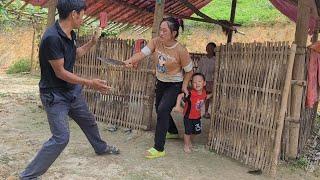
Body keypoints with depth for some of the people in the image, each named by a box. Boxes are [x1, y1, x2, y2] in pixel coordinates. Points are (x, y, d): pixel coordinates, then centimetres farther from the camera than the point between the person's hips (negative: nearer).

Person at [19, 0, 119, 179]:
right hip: (55, 95, -9)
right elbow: (60, 72, -25)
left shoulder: (70, 34, -1)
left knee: (89, 121, 25)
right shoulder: (52, 37, -28)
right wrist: (90, 83, -23)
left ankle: (101, 148, 52)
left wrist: (92, 42, 12)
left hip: (72, 90, 9)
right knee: (61, 137, -14)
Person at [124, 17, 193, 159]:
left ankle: (159, 149, -14)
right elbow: (142, 53, -25)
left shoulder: (180, 50, -25)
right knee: (159, 110, 21)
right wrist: (130, 61, -43)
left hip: (175, 85, -7)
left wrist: (184, 86, -19)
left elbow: (189, 70, -12)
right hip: (160, 82, 7)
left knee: (162, 110, -21)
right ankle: (173, 132, 49)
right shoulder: (156, 42, -13)